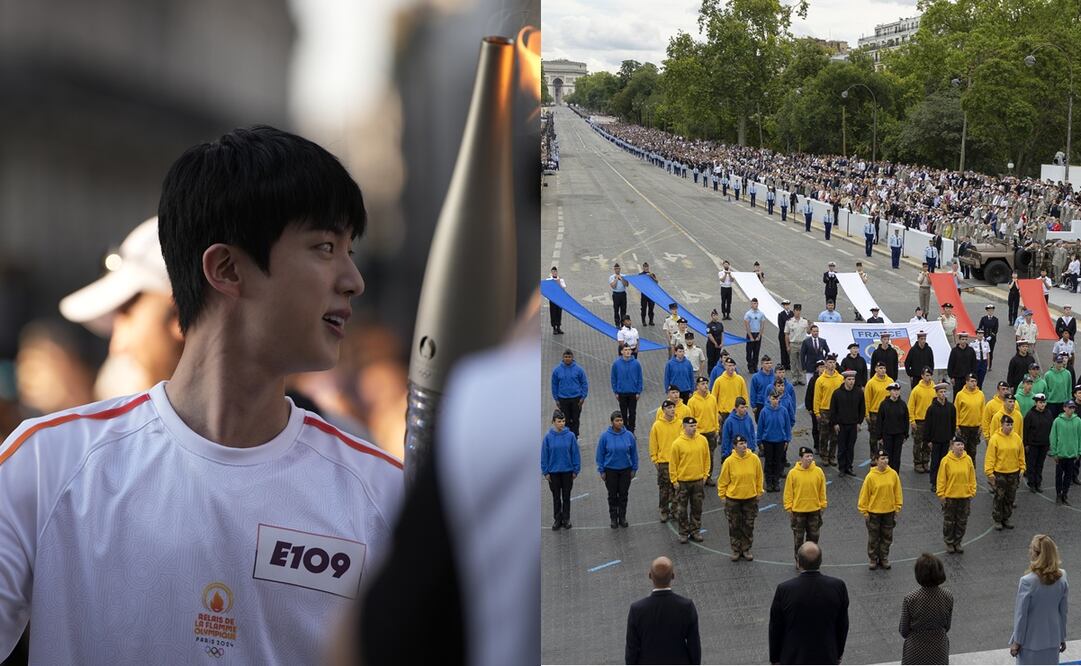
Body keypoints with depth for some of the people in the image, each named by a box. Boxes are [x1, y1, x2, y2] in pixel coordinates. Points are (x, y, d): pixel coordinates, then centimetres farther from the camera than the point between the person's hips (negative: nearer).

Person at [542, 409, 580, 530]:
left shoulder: (570, 436, -9)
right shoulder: (548, 437, -8)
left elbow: (575, 453, -4)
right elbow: (544, 455, -3)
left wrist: (576, 470, -4)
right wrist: (545, 472, -3)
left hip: (567, 471, 0)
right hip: (553, 472, 0)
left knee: (566, 496, 10)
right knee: (556, 497, 10)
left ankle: (566, 519, 23)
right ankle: (557, 519, 22)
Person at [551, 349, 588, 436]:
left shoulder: (578, 369, -5)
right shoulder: (557, 370, -2)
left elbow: (584, 383, 0)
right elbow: (554, 385, 5)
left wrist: (583, 397, -6)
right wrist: (556, 399, 3)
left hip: (576, 398, -1)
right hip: (563, 399, 1)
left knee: (575, 419, 5)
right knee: (566, 420, 6)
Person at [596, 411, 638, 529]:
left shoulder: (629, 435, -8)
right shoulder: (605, 436, -12)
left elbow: (634, 453, 1)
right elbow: (600, 454, -5)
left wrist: (634, 469, 2)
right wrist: (601, 471, -5)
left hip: (626, 470, 1)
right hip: (610, 470, -1)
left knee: (623, 495, 10)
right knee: (612, 495, 9)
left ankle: (622, 517, 25)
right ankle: (613, 518, 23)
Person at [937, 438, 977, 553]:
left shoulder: (968, 459, -3)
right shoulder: (946, 460, -11)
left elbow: (972, 477, 4)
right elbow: (941, 479, -7)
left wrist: (972, 492, 2)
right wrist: (941, 494, -8)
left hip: (965, 496, 3)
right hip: (950, 496, -3)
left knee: (962, 522, 11)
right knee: (949, 522, 8)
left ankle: (958, 542, 26)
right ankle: (949, 542, 23)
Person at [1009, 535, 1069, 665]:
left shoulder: (1027, 581, -23)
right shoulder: (1061, 578, -8)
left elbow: (1021, 615, -15)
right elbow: (1063, 611, 2)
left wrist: (1017, 641, -4)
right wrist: (1062, 638, 13)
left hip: (1031, 641, -4)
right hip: (1052, 640, 4)